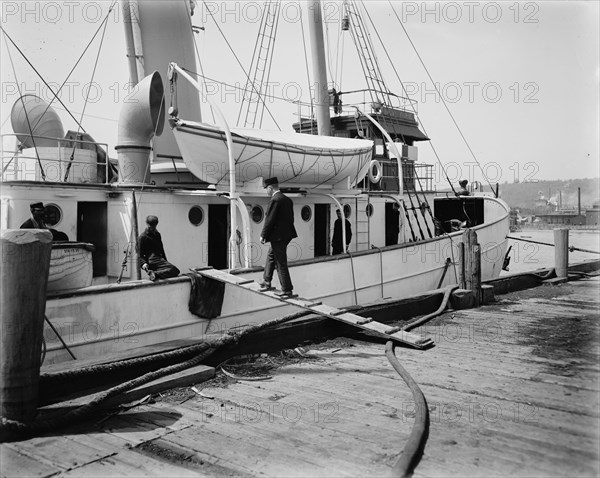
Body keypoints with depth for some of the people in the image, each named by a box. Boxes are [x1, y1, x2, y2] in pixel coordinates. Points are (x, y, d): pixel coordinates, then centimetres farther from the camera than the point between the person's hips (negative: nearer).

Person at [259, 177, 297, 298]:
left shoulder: (275, 200, -16)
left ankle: (287, 291, 4)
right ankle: (267, 282, 37)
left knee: (281, 263, -2)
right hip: (286, 234, 10)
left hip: (278, 236, -10)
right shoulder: (287, 199, 11)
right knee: (271, 256, 25)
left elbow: (269, 220, -18)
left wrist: (263, 236, -9)